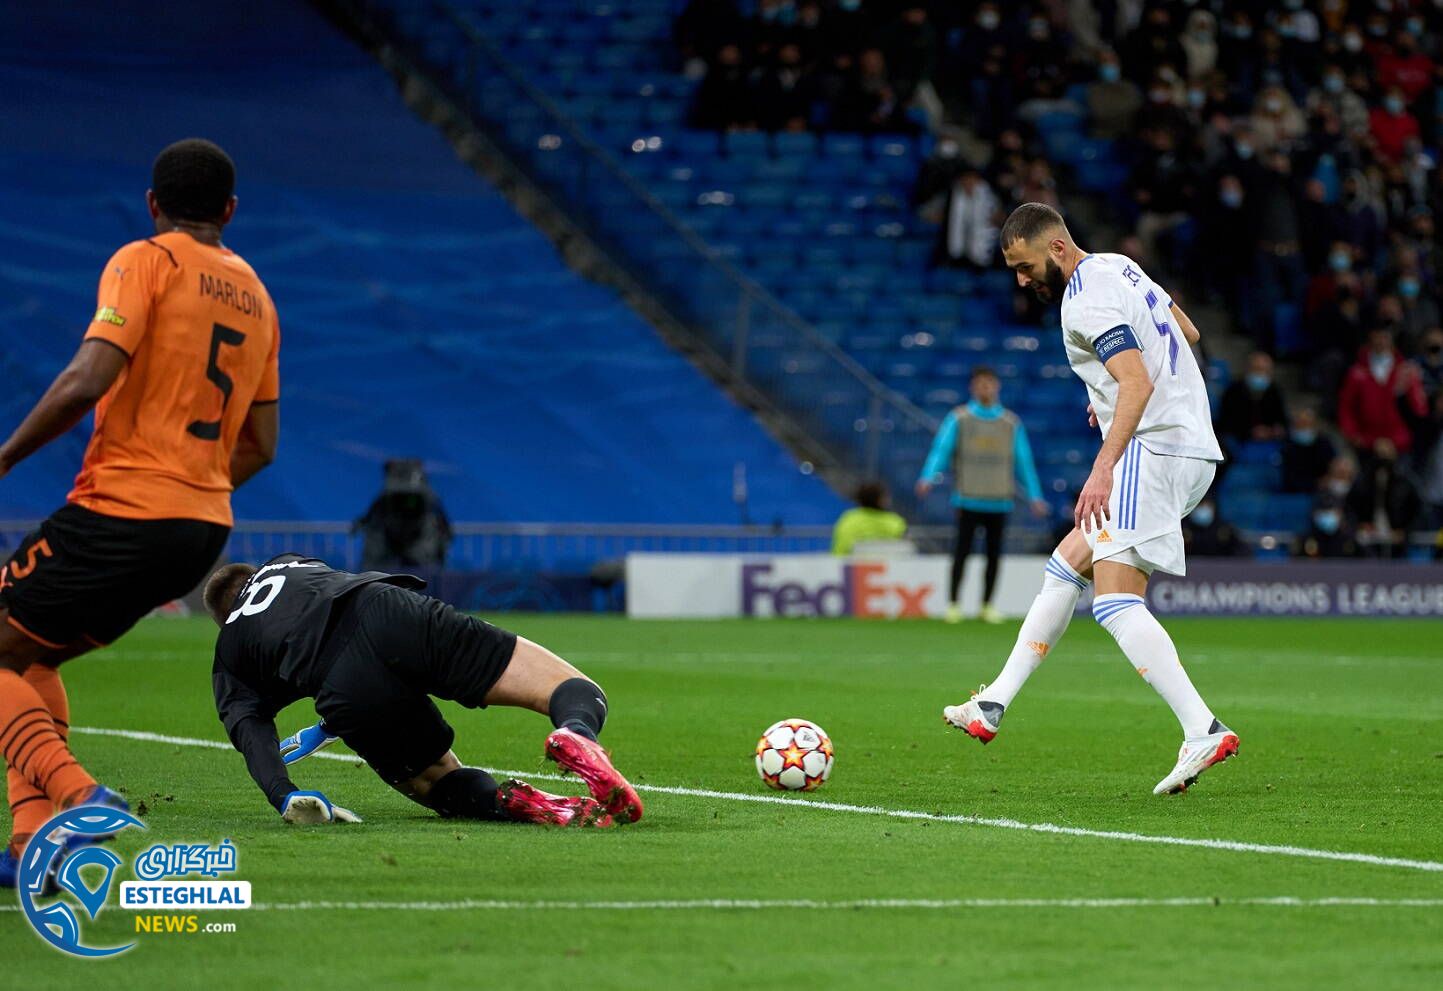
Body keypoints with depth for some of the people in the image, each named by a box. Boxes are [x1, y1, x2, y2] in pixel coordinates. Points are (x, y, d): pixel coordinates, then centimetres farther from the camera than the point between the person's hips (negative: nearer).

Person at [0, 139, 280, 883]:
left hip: (121, 512, -8)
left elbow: (87, 381, -18)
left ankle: (79, 794, -21)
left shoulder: (145, 262, -4)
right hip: (205, 529, 8)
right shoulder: (255, 296, 17)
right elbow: (258, 446, 18)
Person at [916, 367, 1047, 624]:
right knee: (962, 552, -4)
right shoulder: (958, 418, 3)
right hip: (968, 499, -3)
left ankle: (987, 606, 14)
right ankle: (953, 604, 1)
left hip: (999, 502, 3)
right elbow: (941, 449, -6)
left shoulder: (1011, 423, 11)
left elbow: (1024, 461, 13)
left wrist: (1034, 496, 8)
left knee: (994, 555, 5)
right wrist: (928, 478, -23)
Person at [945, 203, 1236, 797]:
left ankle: (1203, 732, -27)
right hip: (1191, 446, 11)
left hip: (1153, 448, -11)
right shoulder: (1118, 267, 16)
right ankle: (994, 706, 22)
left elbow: (1137, 383, -26)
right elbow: (1186, 332, 28)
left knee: (1116, 602, -18)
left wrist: (1103, 469, -34)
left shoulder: (1087, 302, -14)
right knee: (1066, 568, 17)